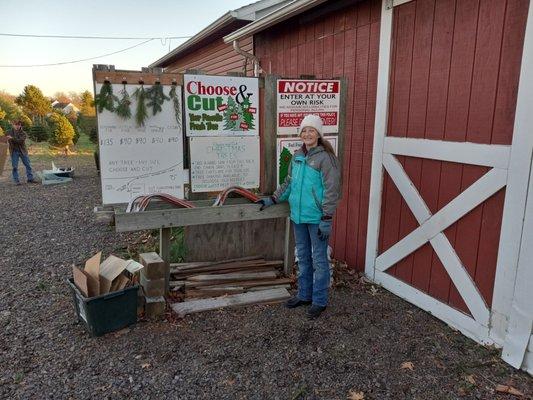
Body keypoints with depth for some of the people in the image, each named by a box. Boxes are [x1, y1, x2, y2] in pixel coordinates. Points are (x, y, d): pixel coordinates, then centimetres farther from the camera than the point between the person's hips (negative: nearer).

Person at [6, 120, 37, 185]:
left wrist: (12, 139, -25)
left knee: (28, 165, 2)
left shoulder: (23, 133, -1)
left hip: (22, 151, 0)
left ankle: (30, 178, 11)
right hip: (14, 151, 0)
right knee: (15, 167, 0)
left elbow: (21, 141, -17)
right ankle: (16, 180, 5)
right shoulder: (10, 132, 5)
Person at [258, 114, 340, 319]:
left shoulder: (325, 157, -13)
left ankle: (319, 301, 18)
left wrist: (326, 219, -18)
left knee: (319, 259, 4)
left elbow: (331, 190, -16)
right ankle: (304, 295, 33)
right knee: (303, 257, 18)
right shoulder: (297, 156, 9)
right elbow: (289, 183, 20)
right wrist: (273, 199, 14)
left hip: (316, 218, -7)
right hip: (298, 216, 8)